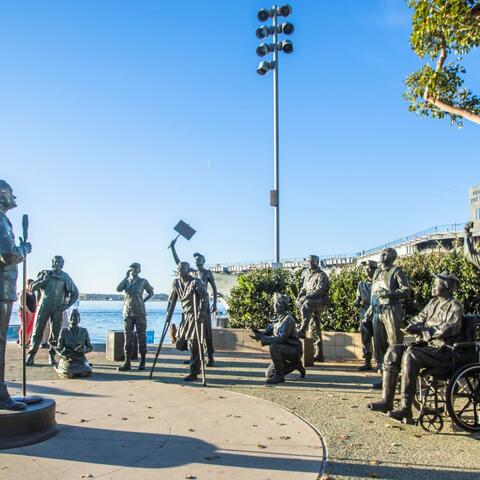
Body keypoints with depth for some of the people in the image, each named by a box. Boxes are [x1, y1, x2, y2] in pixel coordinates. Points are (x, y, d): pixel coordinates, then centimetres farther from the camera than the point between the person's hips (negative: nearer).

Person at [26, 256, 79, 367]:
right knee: (37, 331, -4)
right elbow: (33, 288, 3)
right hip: (44, 306, 0)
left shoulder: (65, 277, 5)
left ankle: (52, 356, 9)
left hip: (57, 308, 0)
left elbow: (75, 293, 8)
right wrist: (43, 280, -12)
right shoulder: (45, 273, 7)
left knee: (55, 333, 0)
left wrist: (66, 305, 0)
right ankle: (31, 355, 0)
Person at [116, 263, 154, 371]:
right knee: (128, 338, 0)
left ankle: (142, 362, 8)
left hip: (140, 313, -2)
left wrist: (143, 301, 3)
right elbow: (118, 289, -10)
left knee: (141, 337, 1)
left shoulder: (143, 281, 4)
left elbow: (151, 292, 15)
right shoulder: (126, 281, 9)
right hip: (128, 312, 2)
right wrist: (126, 277, -6)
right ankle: (127, 362, 2)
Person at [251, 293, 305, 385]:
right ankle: (296, 365, 24)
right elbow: (268, 331, 6)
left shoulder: (288, 319, -21)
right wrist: (259, 332, -17)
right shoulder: (277, 318, 6)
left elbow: (280, 338, -31)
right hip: (285, 350, 9)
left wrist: (261, 338, -31)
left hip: (294, 350, -9)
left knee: (273, 347, -34)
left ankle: (279, 376, -19)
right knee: (269, 374, 11)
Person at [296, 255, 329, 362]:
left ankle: (302, 331, -40)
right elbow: (304, 288, 20)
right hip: (312, 303, 7)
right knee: (314, 329, 5)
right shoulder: (307, 274, 19)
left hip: (320, 302, -7)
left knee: (306, 305, -37)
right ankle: (318, 355, 10)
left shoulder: (321, 275, -5)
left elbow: (320, 290, -18)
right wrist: (300, 295, -1)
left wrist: (307, 296, -28)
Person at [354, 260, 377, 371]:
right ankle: (367, 363, 11)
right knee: (365, 340, 4)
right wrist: (359, 302, -5)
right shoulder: (361, 284, 13)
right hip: (365, 315, 4)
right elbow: (357, 300, 16)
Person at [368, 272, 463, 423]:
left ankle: (405, 409, -31)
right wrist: (413, 326, -3)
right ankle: (386, 401, -14)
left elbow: (447, 329, -18)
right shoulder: (433, 302, 20)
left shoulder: (454, 306, -5)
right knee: (393, 351, -12)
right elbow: (420, 318, 21)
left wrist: (421, 329, -17)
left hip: (442, 350, -8)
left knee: (410, 355, -33)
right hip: (426, 344, 8)